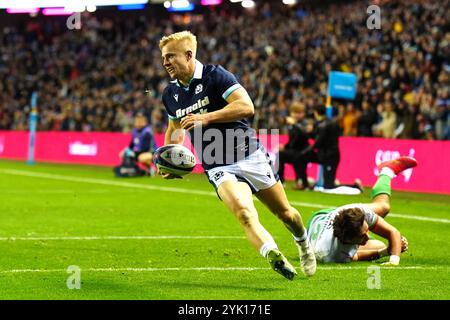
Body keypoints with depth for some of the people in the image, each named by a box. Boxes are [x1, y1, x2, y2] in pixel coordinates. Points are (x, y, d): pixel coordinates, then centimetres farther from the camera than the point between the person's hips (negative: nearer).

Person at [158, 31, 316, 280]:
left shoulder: (215, 75, -11)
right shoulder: (170, 94, 7)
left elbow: (247, 107, -23)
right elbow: (175, 130, 26)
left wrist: (206, 118, -27)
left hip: (249, 155, -2)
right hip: (218, 168, 2)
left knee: (285, 214, 12)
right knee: (245, 214, -28)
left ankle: (303, 244, 43)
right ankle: (275, 259, -42)